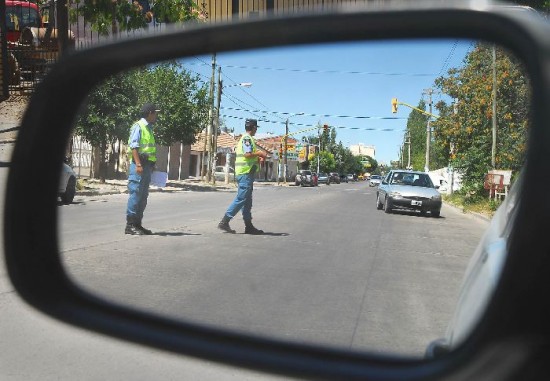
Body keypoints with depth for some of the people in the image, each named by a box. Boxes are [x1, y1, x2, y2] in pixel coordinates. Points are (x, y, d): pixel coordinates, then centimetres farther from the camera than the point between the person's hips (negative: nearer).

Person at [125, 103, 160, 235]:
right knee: (135, 194, -9)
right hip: (139, 164, -9)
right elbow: (134, 146, -16)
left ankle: (137, 224, 16)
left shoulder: (148, 128, 21)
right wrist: (138, 164, -24)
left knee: (143, 197, 10)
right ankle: (130, 225, -7)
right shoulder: (138, 126, -7)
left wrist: (151, 166, 21)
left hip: (147, 166, 9)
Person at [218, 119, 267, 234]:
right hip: (246, 172, -11)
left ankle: (249, 226, 13)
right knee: (241, 199, -10)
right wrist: (259, 153, -9)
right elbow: (247, 154, -22)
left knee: (247, 201, 10)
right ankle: (224, 222, -9)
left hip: (242, 172, 11)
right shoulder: (247, 138, -11)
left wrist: (257, 156, 18)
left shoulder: (244, 138, 20)